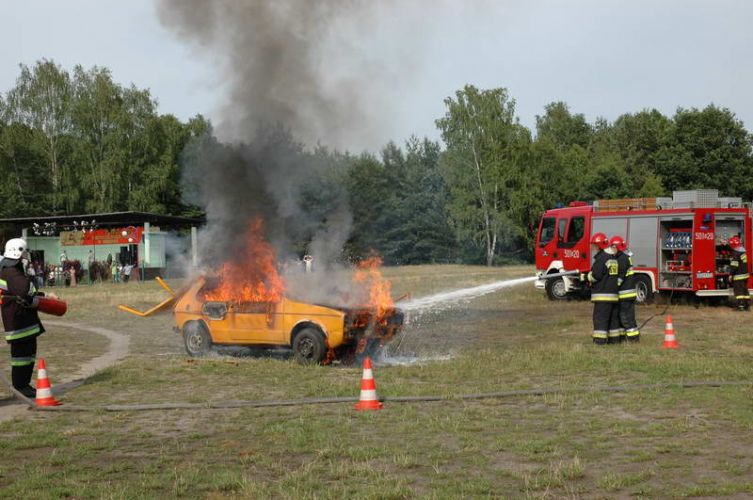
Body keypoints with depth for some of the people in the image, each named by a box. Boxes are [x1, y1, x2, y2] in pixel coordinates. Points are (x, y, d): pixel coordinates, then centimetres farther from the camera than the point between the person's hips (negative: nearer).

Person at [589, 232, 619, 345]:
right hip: (613, 293, 9)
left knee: (600, 317, -8)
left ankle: (600, 339, -11)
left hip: (602, 294, -9)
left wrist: (589, 275, 2)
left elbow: (595, 276, -19)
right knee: (611, 316, 16)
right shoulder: (612, 258, 15)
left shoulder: (601, 258, -15)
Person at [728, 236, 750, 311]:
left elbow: (734, 266, -19)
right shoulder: (743, 251, 10)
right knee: (745, 290, 14)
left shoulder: (736, 253, -18)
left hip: (738, 276, -9)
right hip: (745, 274, 9)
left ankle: (741, 305, -8)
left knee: (738, 290, -5)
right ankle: (747, 305, 16)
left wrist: (731, 275, -15)